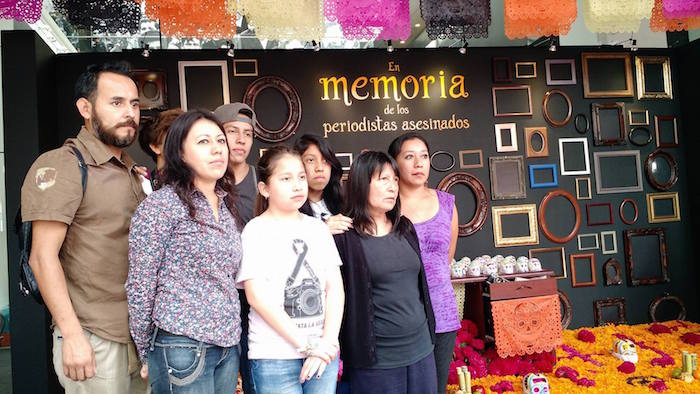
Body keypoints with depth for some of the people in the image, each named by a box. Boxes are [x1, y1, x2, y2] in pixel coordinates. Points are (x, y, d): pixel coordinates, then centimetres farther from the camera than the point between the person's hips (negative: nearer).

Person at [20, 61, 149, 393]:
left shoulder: (132, 170, 12)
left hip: (140, 332, 7)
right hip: (95, 340, -7)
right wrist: (72, 335, -19)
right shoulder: (61, 166, -11)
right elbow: (43, 257, -15)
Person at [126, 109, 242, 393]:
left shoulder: (226, 207, 10)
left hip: (227, 346, 7)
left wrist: (230, 337, 12)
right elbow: (140, 287, -9)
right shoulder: (161, 205, -10)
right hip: (182, 349, -6)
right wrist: (146, 354, -4)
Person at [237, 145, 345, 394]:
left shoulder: (318, 228, 8)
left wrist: (327, 342, -8)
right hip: (274, 358, -3)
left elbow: (335, 288, 4)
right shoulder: (256, 231, -5)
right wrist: (306, 345, -12)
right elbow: (257, 296, -12)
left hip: (324, 353, 4)